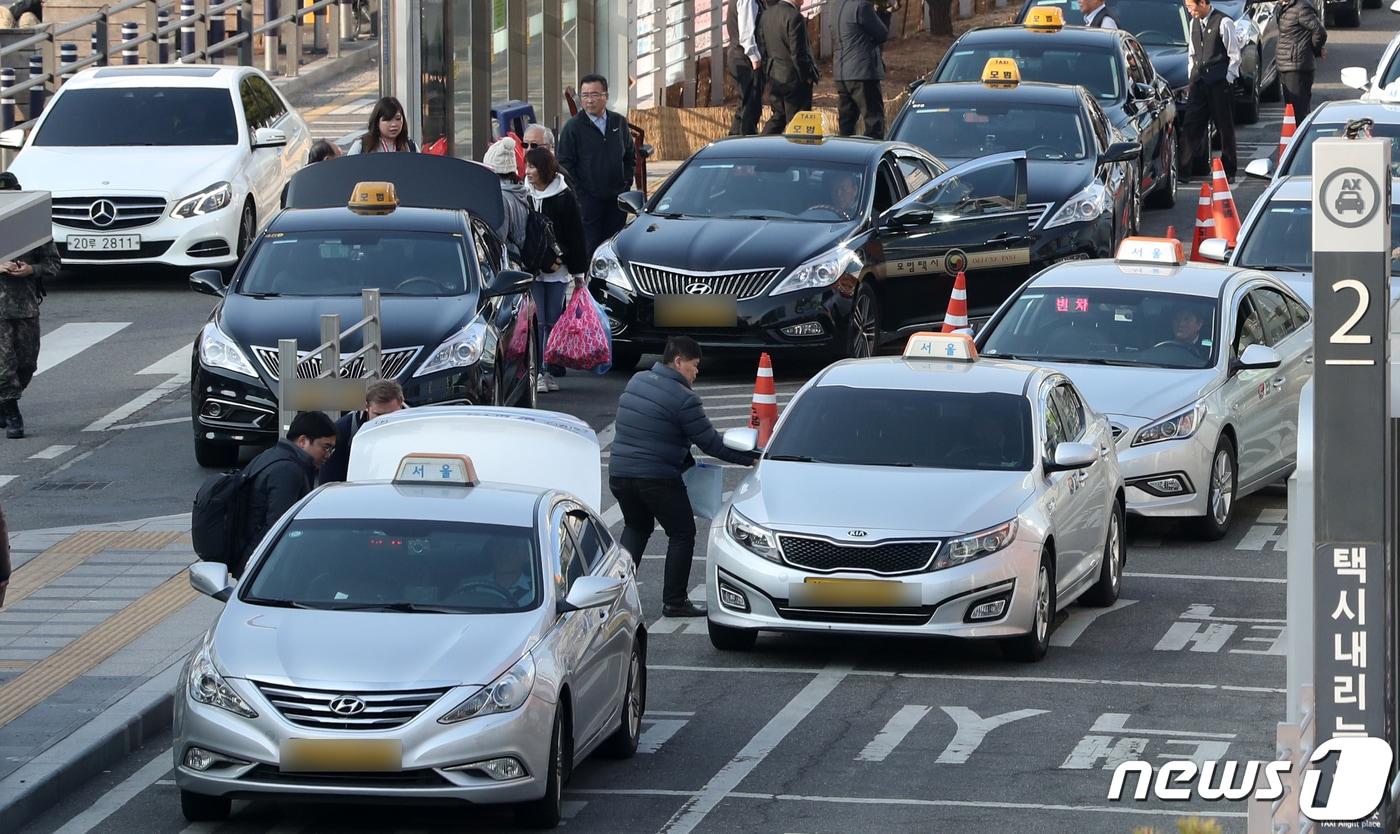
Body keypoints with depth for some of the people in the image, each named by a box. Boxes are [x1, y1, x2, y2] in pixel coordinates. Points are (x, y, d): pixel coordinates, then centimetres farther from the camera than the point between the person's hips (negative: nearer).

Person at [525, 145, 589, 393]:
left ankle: (550, 372, 10)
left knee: (553, 322, 3)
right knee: (539, 322, -5)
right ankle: (539, 373, -3)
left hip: (557, 270, 0)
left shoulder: (564, 197, 0)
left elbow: (576, 236, 3)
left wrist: (578, 272, 2)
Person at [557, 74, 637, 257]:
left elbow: (630, 156, 19)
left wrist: (626, 183, 7)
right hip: (587, 200, -4)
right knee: (588, 248, -7)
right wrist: (578, 193, -10)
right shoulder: (573, 127, -4)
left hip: (616, 199, 4)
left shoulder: (619, 123, 9)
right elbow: (564, 164, -4)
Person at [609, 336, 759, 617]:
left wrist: (684, 460, 22)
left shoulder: (636, 382, 11)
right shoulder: (683, 398, -13)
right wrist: (748, 458, -1)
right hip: (658, 477, -7)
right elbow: (710, 443, -11)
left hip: (619, 471, 7)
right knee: (682, 533, 7)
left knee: (636, 527, 26)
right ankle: (675, 601, 5)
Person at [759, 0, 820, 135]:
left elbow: (762, 47, 9)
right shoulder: (794, 17, -19)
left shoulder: (766, 14, 5)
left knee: (778, 116, 19)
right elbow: (798, 53, -19)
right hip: (793, 77, -7)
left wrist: (767, 73, 16)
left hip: (774, 76, 7)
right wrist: (806, 76, -8)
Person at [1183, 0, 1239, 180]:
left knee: (1225, 128, 1)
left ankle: (1228, 170, 8)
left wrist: (1227, 79, -9)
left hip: (1219, 84, -6)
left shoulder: (1223, 23, -10)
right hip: (1199, 82, 6)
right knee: (1192, 126, -1)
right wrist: (1192, 79, 12)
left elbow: (1234, 55, -7)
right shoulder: (1194, 23, 11)